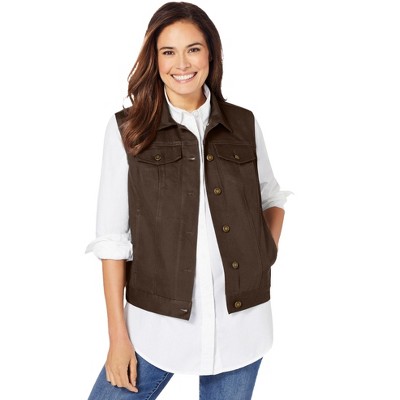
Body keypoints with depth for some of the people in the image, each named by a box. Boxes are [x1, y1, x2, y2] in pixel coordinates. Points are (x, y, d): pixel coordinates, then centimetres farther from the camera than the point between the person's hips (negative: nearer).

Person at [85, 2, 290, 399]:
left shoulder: (244, 125, 3)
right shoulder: (127, 128, -4)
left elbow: (271, 198, 18)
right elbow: (111, 236, -4)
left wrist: (267, 255, -1)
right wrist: (118, 335, -5)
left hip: (240, 324, 2)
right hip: (157, 322, -2)